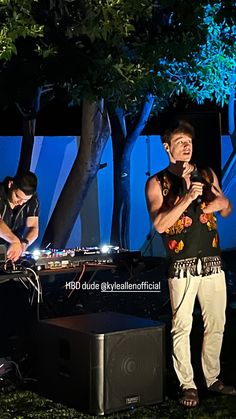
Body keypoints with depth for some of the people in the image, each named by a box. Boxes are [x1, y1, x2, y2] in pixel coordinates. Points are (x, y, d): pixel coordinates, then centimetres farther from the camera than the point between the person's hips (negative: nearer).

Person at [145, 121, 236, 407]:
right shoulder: (157, 183, 1)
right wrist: (187, 197, -20)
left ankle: (212, 379, 22)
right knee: (182, 326, -4)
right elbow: (159, 224, -10)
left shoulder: (207, 175, 14)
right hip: (183, 264, -4)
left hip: (212, 260, 4)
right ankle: (187, 385, 5)